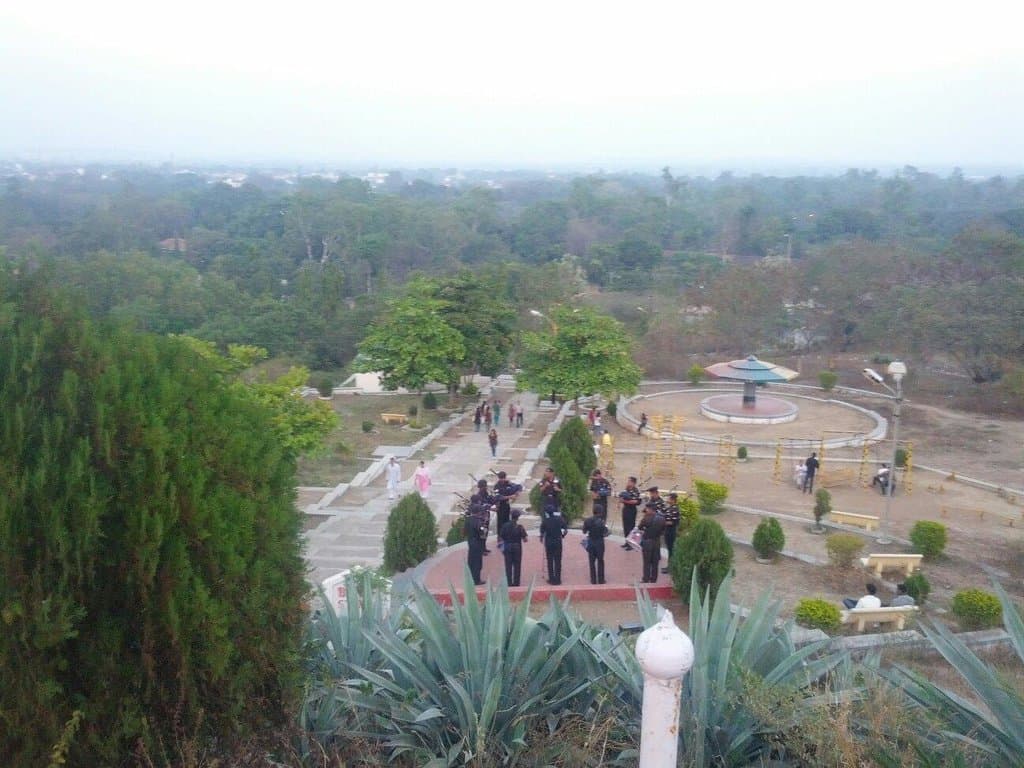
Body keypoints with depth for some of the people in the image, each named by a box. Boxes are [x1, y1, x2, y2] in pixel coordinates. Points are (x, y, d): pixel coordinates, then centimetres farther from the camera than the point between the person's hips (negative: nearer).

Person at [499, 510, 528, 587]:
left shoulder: (505, 526, -7)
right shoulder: (519, 527, -13)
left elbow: (501, 538, -3)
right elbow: (524, 539, -11)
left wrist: (502, 549, 11)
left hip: (507, 548, 1)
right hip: (517, 547, -1)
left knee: (508, 566, 9)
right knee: (517, 566, 11)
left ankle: (509, 583, 10)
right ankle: (516, 583, 14)